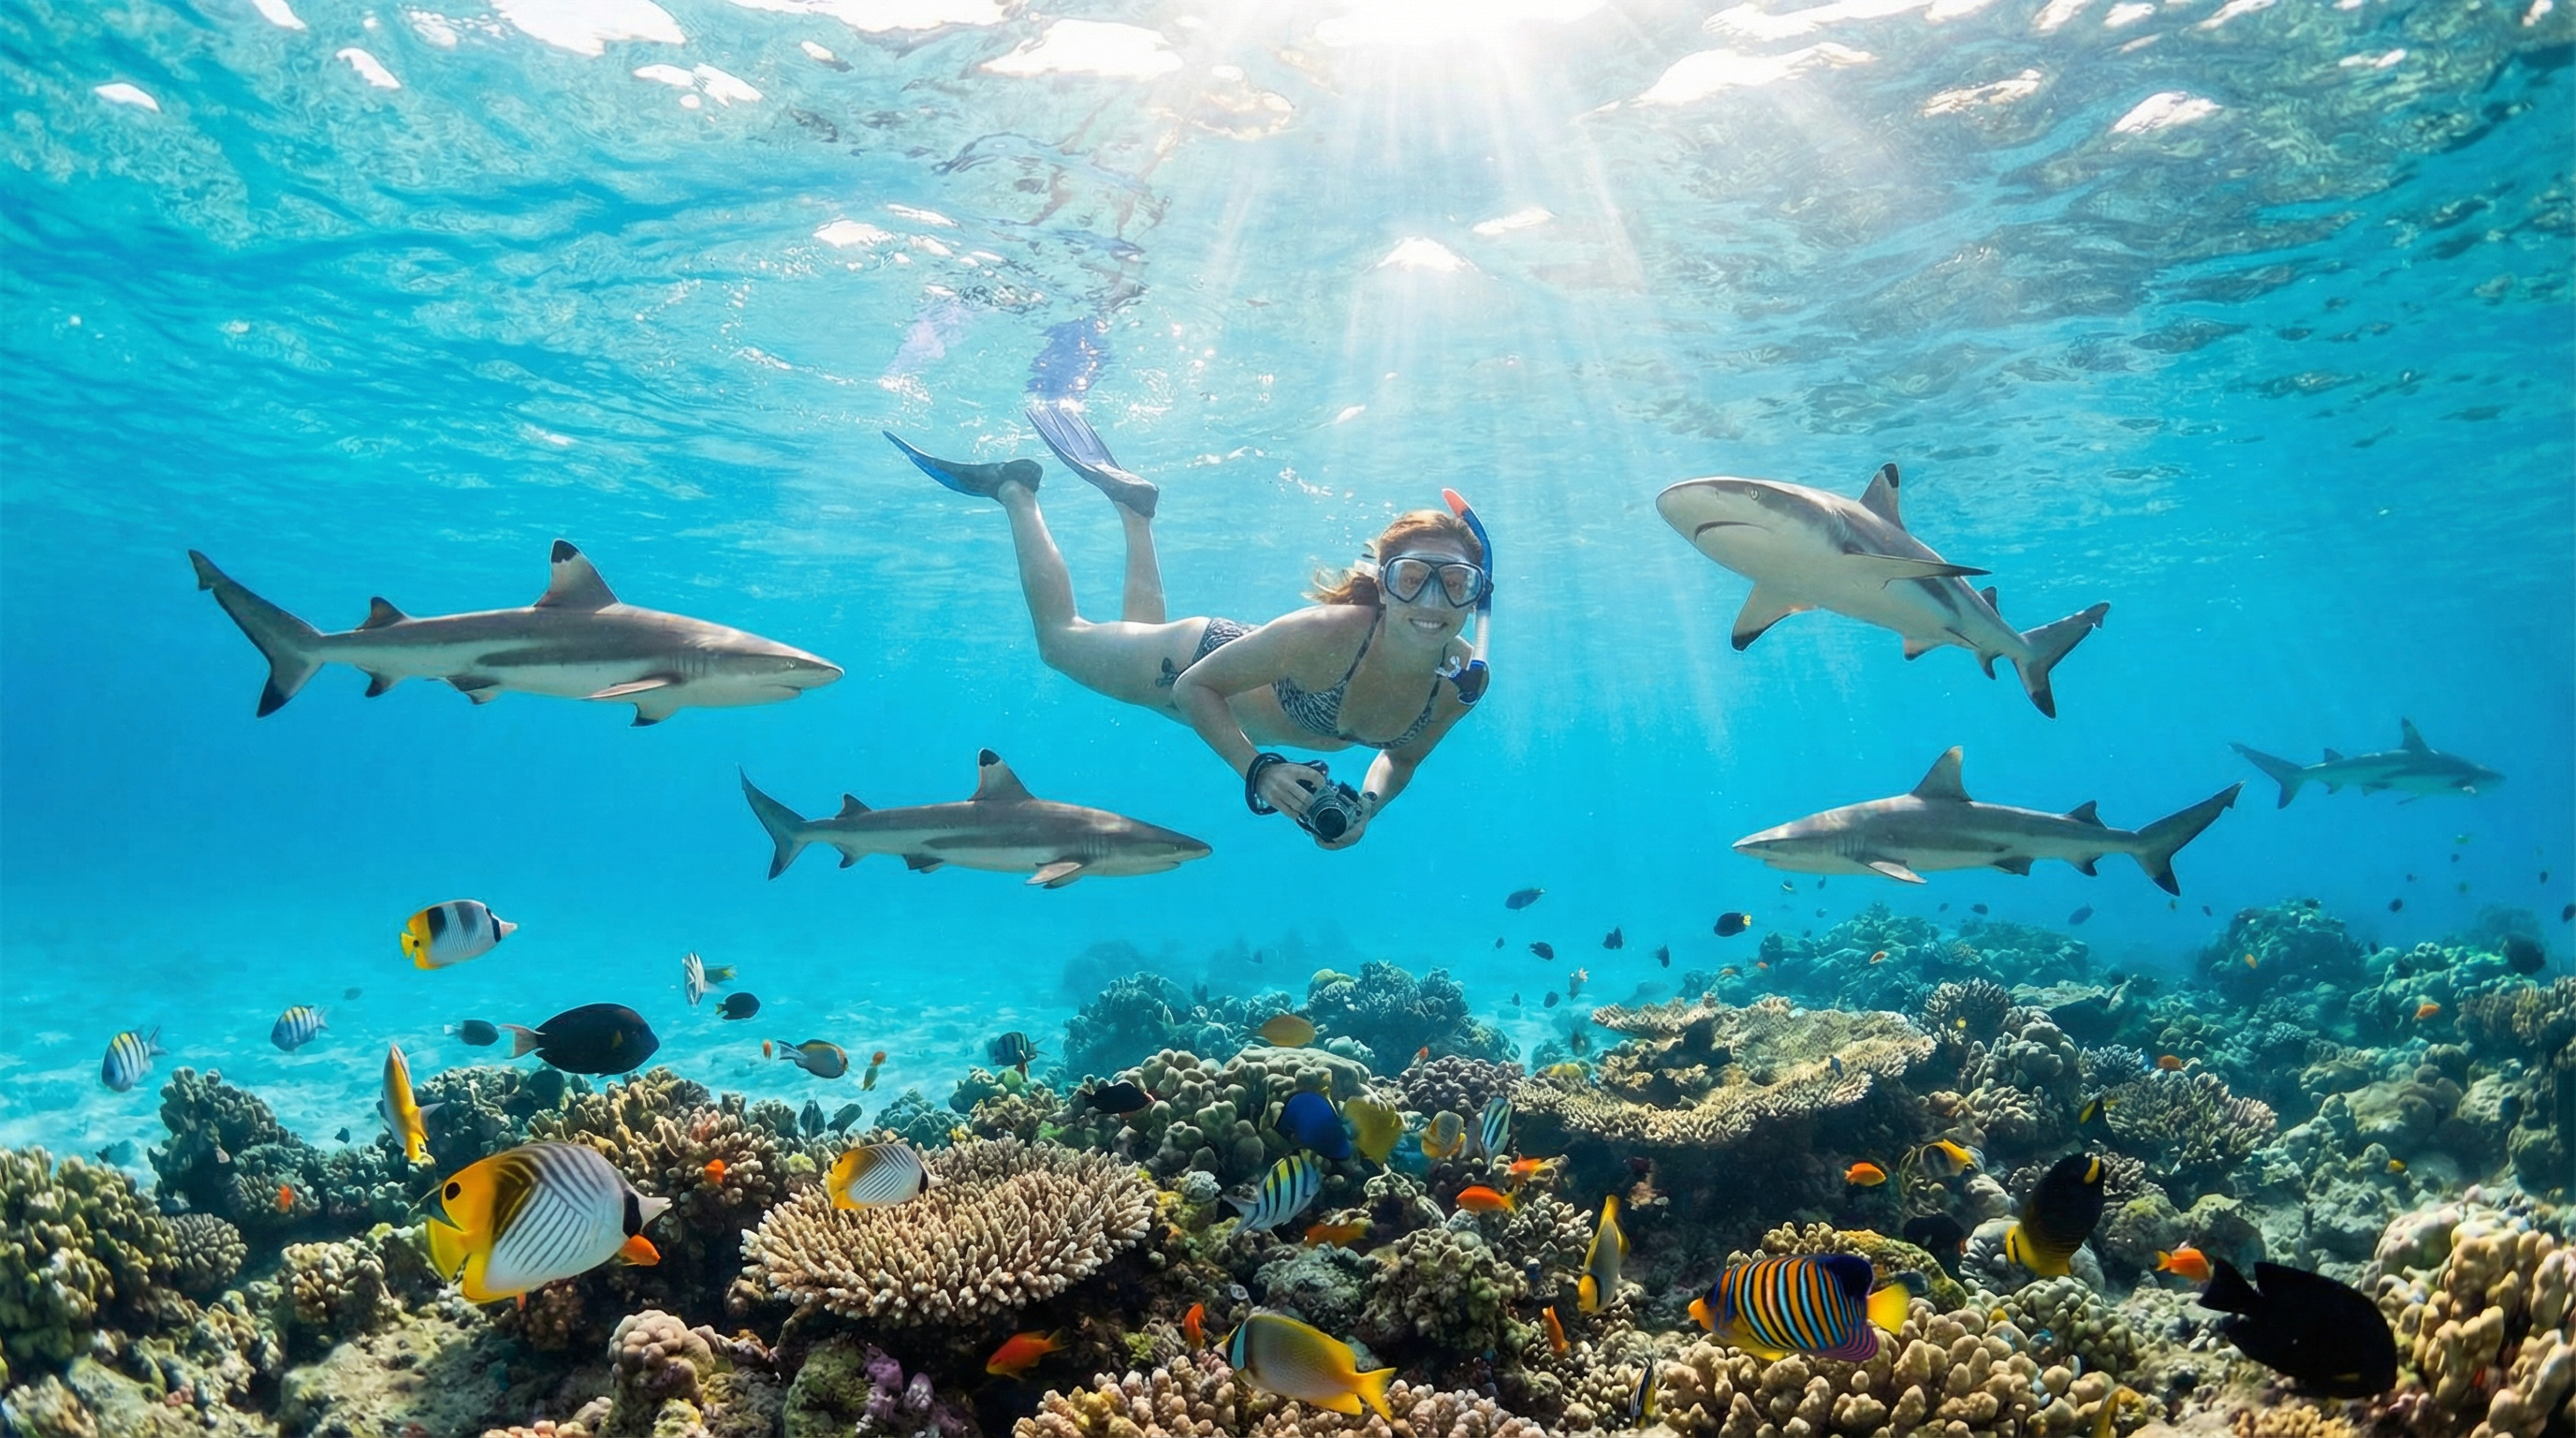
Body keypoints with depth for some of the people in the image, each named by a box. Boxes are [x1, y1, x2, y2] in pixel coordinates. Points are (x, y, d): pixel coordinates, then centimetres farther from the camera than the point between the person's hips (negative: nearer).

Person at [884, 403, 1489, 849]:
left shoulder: (1465, 680, -27)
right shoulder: (1325, 633, -43)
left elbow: (1403, 755, -5)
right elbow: (1198, 686, -30)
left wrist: (1369, 804, -23)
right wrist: (1258, 773, -41)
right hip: (1198, 660, -5)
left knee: (1142, 626, 34)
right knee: (1059, 637, 21)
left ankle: (1131, 503, 45)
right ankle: (1016, 491, 35)